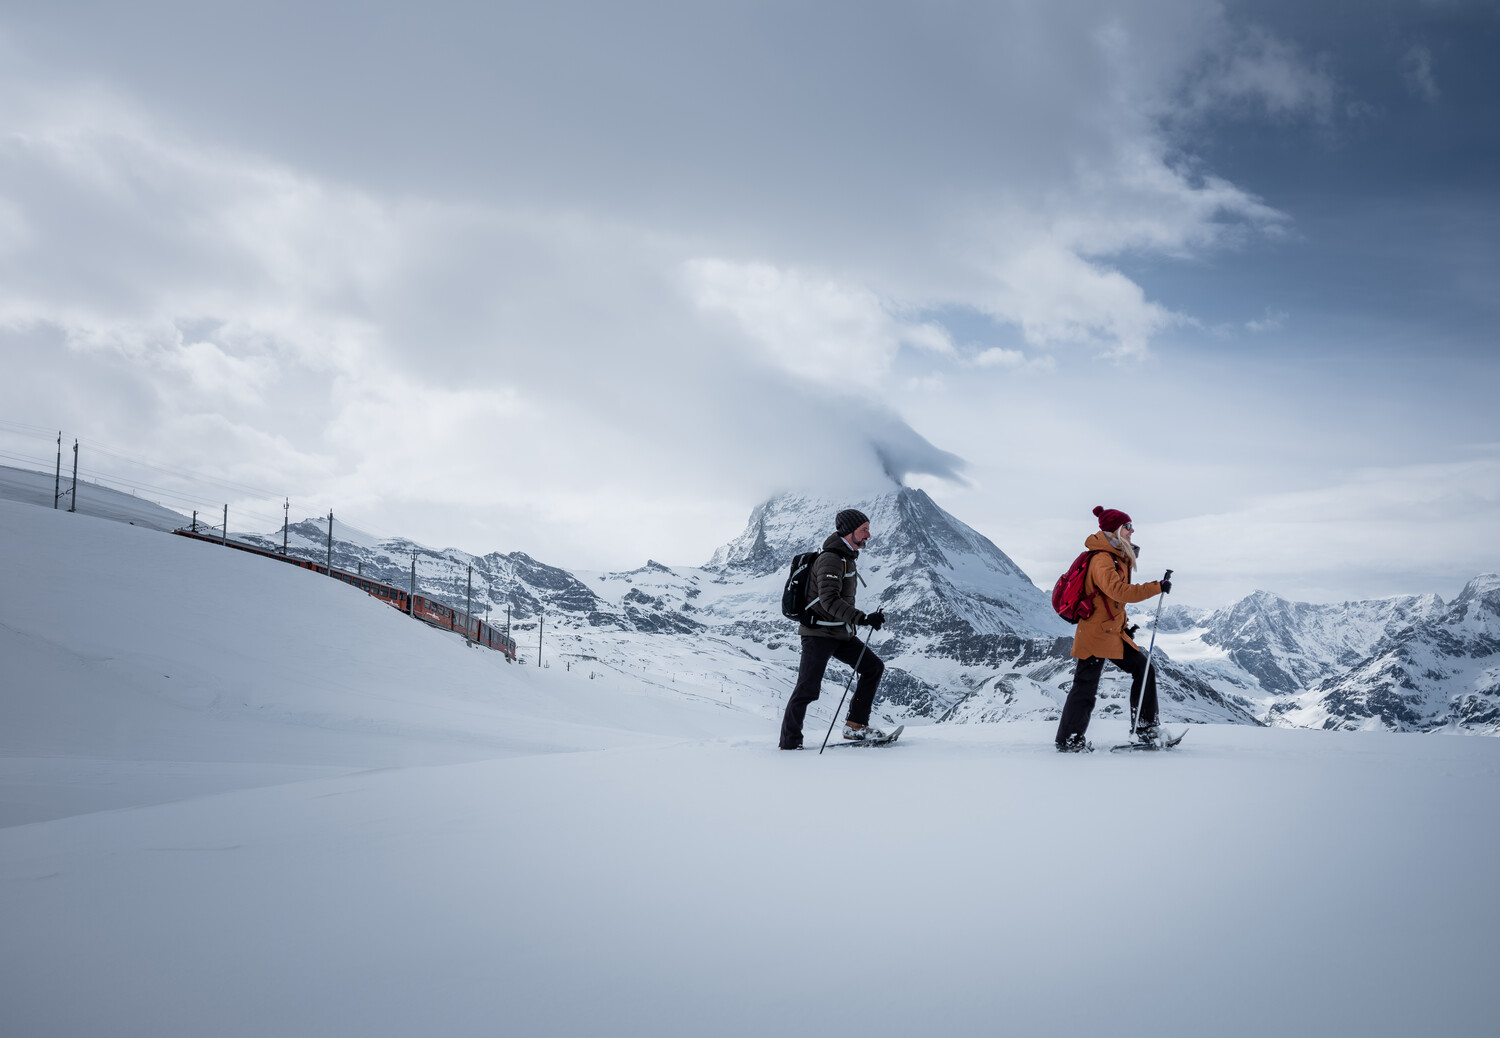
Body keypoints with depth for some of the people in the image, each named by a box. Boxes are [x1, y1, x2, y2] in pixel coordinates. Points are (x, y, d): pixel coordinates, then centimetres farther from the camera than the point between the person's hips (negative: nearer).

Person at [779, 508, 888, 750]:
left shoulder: (846, 557, 13)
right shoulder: (830, 559, -18)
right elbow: (830, 600, -30)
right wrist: (863, 619, -35)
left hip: (840, 633, 10)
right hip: (818, 633, -10)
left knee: (873, 667, 7)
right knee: (807, 689, -11)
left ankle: (855, 725, 9)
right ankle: (790, 743, -5)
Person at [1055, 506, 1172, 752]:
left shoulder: (1118, 559, 14)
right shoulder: (1101, 560, -18)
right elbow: (1119, 591, -31)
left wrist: (1123, 624, 20)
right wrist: (1157, 587, -27)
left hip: (1113, 632, 10)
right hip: (1095, 633, -10)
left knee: (1143, 669, 6)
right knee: (1086, 688, -3)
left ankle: (1145, 728, 12)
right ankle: (1068, 740, 6)